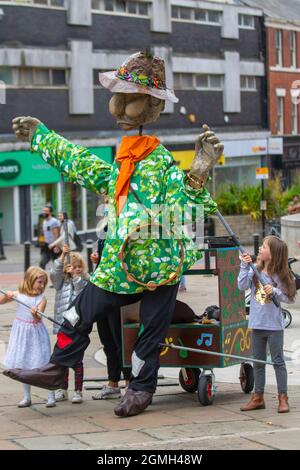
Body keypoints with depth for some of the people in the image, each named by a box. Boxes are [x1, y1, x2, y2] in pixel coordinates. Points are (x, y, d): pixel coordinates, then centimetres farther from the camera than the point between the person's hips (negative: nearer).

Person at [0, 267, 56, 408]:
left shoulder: (41, 299, -9)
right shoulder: (19, 295, -2)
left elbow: (38, 318, -20)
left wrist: (35, 314, -42)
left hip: (36, 334, -3)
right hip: (21, 334, 3)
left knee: (43, 365, -5)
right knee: (23, 366, 10)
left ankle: (51, 397, 4)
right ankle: (26, 397, 20)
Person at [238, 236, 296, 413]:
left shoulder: (280, 275, -7)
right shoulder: (255, 271, 2)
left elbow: (289, 298, -5)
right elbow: (242, 286, -9)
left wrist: (275, 291, -20)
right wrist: (245, 266, -15)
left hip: (274, 325, -4)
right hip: (257, 324, 4)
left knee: (278, 361, 1)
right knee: (258, 362, 12)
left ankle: (283, 398, 8)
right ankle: (258, 397, 21)